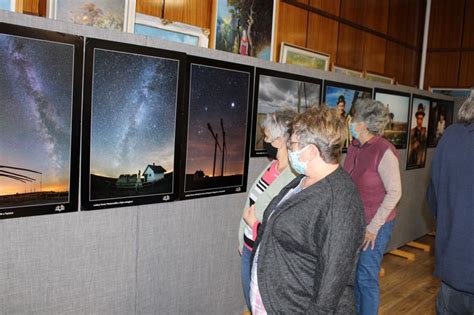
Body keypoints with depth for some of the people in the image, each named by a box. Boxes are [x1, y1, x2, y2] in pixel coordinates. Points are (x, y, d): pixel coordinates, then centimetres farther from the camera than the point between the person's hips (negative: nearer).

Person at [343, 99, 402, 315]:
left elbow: (394, 192, -15)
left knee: (366, 277, 5)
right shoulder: (354, 147, 3)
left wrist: (374, 227, -14)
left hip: (374, 225, -6)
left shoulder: (384, 151, -18)